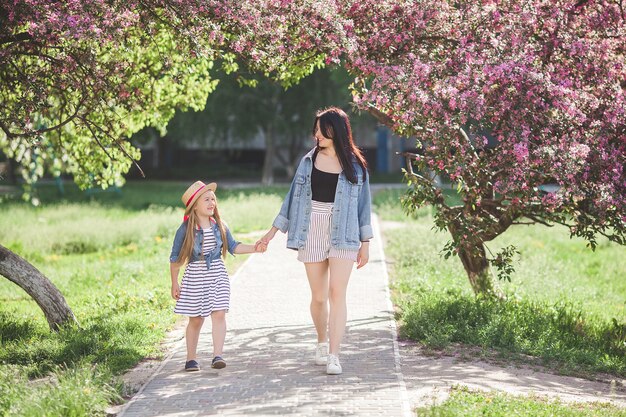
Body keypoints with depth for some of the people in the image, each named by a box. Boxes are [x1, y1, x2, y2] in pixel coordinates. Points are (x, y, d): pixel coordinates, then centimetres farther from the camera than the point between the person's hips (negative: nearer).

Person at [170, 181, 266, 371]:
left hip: (217, 274, 3)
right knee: (196, 319, 5)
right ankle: (191, 358, 19)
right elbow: (175, 258, -2)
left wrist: (254, 248, -1)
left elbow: (233, 246, 12)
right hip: (195, 275, -3)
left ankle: (217, 355, -11)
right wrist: (174, 283, -1)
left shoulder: (219, 226, 3)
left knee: (219, 314, -10)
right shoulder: (186, 230, -8)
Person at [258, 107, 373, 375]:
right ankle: (322, 343, 31)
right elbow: (293, 197, 13)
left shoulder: (355, 165, 2)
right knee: (318, 297, 7)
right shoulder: (309, 161, 8)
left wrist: (365, 244, 3)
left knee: (337, 293, -13)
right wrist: (273, 231, 12)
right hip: (312, 234, 2)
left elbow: (363, 204, 5)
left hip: (343, 235, -2)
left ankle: (334, 356, -13)